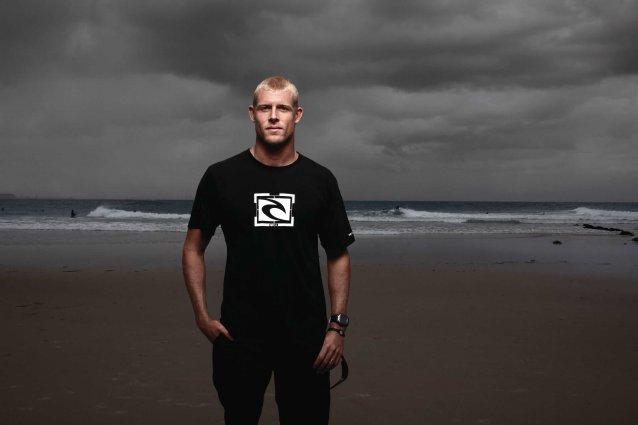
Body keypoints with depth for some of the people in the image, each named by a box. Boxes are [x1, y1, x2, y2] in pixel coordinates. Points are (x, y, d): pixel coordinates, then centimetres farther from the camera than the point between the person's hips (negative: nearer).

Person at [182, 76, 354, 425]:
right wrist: (202, 316, -6)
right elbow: (194, 249, 3)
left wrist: (338, 325, -3)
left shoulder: (320, 180, 2)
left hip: (306, 336, 1)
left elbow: (338, 257, 5)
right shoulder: (221, 177, -1)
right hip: (239, 334, -1)